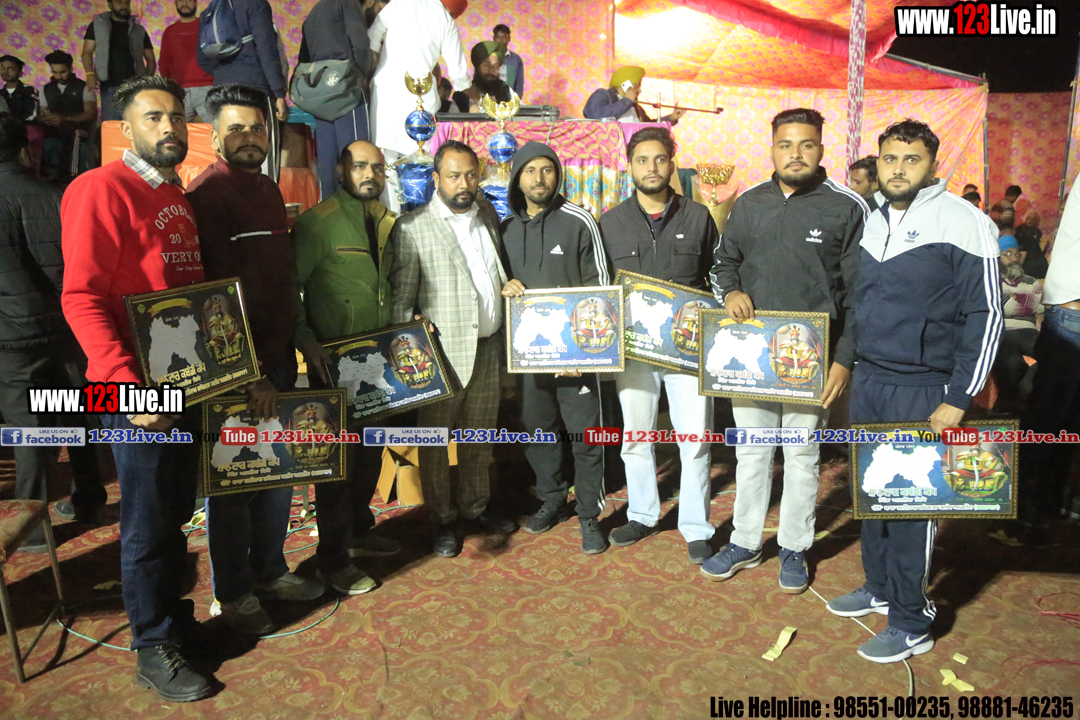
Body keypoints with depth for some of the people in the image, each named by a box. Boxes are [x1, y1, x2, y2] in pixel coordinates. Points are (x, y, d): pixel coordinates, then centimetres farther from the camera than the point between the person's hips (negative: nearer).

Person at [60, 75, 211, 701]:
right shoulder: (103, 190, -10)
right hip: (139, 391, -8)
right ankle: (155, 651, 21)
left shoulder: (179, 197, 15)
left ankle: (177, 619, 36)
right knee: (149, 525, 4)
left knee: (177, 513, 18)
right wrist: (129, 386, -23)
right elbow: (81, 297, -17)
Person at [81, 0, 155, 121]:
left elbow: (150, 60, 14)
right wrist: (90, 74, -11)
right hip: (110, 87, -1)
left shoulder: (139, 30, 16)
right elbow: (87, 52, 8)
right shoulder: (98, 24, 13)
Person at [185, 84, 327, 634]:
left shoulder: (268, 190, 14)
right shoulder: (208, 193, -12)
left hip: (279, 356, 8)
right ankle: (232, 593, 22)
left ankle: (270, 570, 33)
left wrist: (301, 338, 15)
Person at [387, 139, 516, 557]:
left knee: (479, 434, 16)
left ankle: (474, 505, 34)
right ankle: (444, 519, 23)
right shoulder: (411, 228, -7)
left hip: (488, 347, 5)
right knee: (435, 438, 6)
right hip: (442, 351, -5)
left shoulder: (488, 216, 12)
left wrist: (511, 283, 7)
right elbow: (400, 296, -7)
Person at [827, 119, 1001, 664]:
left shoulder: (961, 222, -9)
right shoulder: (873, 221, 10)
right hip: (867, 381, 6)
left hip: (921, 389, -6)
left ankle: (911, 623, 16)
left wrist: (957, 400, -13)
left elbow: (986, 314, -10)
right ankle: (880, 587, 33)